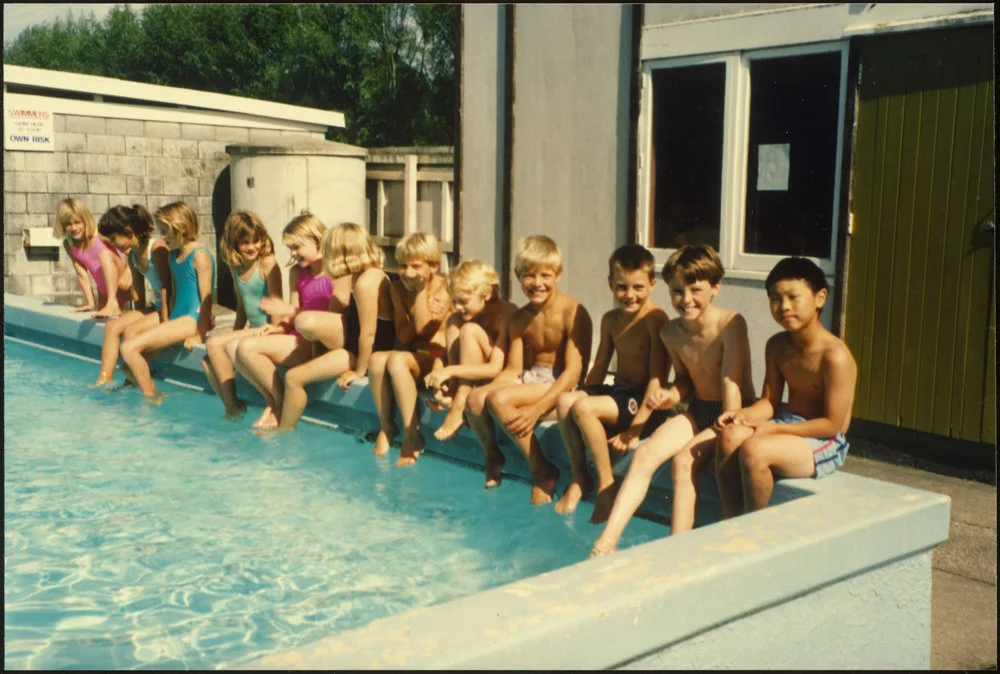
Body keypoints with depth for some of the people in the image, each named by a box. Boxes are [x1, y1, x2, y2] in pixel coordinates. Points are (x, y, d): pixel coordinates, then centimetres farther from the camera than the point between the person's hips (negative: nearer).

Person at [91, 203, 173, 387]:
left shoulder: (157, 248, -18)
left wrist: (164, 323, -22)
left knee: (131, 330, -22)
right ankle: (104, 379, -8)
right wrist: (138, 315, 8)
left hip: (173, 308, -9)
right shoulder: (132, 254, 9)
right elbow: (138, 290, 13)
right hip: (155, 306, 9)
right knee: (112, 326, -5)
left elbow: (166, 286, -21)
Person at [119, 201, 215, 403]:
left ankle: (151, 399, -7)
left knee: (129, 348, -19)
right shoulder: (173, 255, 16)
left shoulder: (199, 255, -10)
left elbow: (206, 297, -13)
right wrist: (166, 323, 13)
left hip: (193, 319, -9)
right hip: (177, 318, 9)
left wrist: (199, 334, -15)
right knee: (130, 365, 1)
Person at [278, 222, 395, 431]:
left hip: (364, 350, -9)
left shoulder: (365, 283, -27)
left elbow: (368, 333, -26)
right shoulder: (373, 272, 1)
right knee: (305, 322, -12)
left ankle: (284, 431, 17)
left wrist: (359, 371, -15)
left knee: (293, 377, -6)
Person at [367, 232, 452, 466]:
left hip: (439, 358, -5)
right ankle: (386, 426, -9)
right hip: (414, 354, 5)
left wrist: (421, 290, -17)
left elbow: (422, 328, -19)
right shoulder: (398, 288, 6)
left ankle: (411, 436, -24)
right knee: (377, 359, -26)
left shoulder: (443, 289, -9)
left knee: (397, 360, -32)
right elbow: (403, 336, -1)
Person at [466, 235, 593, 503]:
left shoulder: (573, 313, -13)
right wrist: (486, 390, -11)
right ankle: (492, 456, 10)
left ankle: (542, 471, -14)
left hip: (561, 385, -6)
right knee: (475, 398, -19)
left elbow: (574, 371, -19)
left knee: (499, 399, -28)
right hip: (530, 378, 6)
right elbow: (513, 369, 9)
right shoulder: (519, 319, 8)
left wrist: (538, 408, -27)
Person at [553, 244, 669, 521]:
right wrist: (583, 394, 0)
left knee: (583, 408, -28)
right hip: (618, 391, 7)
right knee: (565, 400, -18)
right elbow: (599, 368, 17)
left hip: (641, 398, -7)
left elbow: (657, 374, -16)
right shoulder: (610, 320, 11)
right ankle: (579, 478, -6)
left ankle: (606, 484, -13)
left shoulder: (655, 317, -12)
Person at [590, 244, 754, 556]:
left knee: (684, 459, -27)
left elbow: (732, 383, -23)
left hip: (731, 413, -6)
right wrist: (669, 395, -9)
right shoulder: (670, 332, 0)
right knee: (645, 453, -15)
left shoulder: (730, 324, -19)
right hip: (697, 410, 6)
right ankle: (606, 544, -18)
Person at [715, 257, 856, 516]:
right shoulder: (776, 346, 6)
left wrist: (773, 429, -21)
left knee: (754, 449, -30)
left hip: (825, 444, -7)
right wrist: (742, 415, -17)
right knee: (731, 435, -21)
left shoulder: (835, 356, -19)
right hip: (789, 423, 7)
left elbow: (832, 423, -18)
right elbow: (769, 402, 6)